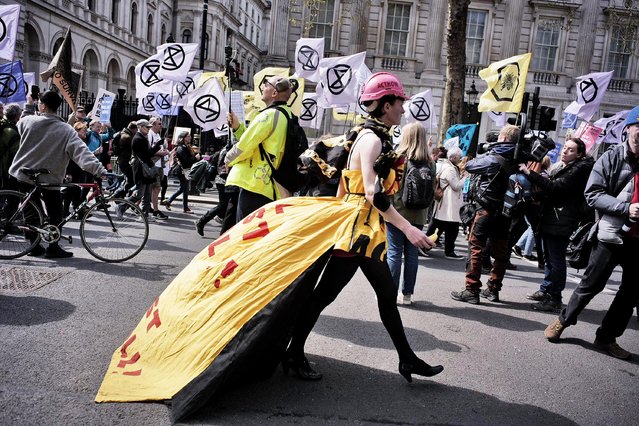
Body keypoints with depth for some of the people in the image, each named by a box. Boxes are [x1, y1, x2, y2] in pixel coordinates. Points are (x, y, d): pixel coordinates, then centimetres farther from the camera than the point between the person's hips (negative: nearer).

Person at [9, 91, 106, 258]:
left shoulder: (29, 121, -4)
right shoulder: (66, 130, -12)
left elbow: (20, 124, 22)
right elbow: (81, 151, -24)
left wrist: (29, 105, 27)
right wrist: (100, 170, -31)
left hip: (24, 175, 3)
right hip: (50, 179, -3)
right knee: (55, 216, 9)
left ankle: (34, 246, 19)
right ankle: (53, 248, 7)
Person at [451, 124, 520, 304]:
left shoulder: (494, 159, -14)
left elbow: (469, 166, -4)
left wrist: (485, 154, 10)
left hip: (488, 210, -6)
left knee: (475, 247, -1)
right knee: (500, 250, 13)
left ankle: (472, 291, -3)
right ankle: (493, 289, 22)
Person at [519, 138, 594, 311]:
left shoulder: (579, 170, -12)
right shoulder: (561, 167, 16)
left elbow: (555, 187, -23)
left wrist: (530, 173, -26)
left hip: (561, 222, -10)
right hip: (550, 219, 10)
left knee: (556, 260, -6)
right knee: (548, 257, 17)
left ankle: (554, 299, 0)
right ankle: (545, 290, 29)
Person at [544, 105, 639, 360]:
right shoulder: (612, 158, -6)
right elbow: (592, 194, -10)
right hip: (612, 234, -5)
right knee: (591, 284, 6)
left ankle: (606, 338, 26)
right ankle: (563, 320, 26)